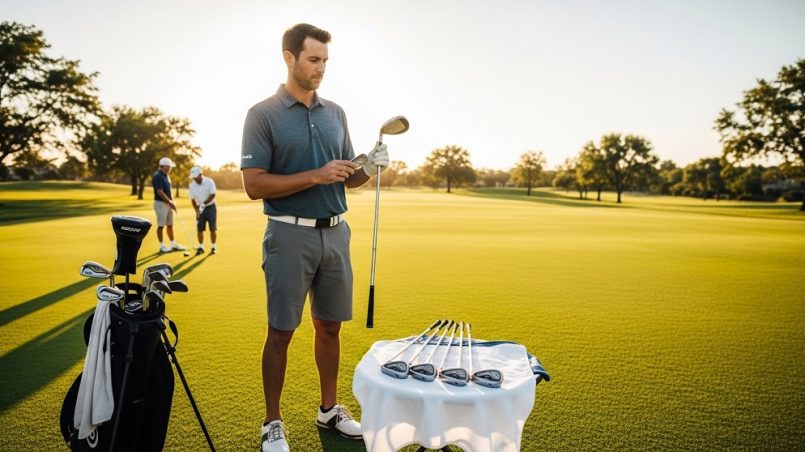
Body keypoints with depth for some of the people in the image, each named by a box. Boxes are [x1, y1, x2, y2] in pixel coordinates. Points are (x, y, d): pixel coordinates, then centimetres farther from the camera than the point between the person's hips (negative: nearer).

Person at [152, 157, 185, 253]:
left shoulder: (166, 176, 12)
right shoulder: (158, 176, -17)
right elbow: (160, 192, -21)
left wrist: (172, 202, 9)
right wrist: (170, 202, -16)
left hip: (168, 204, 9)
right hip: (161, 203, -9)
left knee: (170, 225, 13)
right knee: (161, 225, 0)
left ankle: (173, 244, 19)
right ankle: (162, 246, 7)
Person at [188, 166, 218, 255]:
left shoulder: (209, 182, -14)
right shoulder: (192, 185, -4)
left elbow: (212, 195, -14)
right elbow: (193, 199, 0)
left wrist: (203, 204, -18)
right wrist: (197, 210, -9)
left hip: (210, 207, -3)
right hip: (200, 208, 3)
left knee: (212, 229, -2)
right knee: (199, 229, 1)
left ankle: (213, 247, 6)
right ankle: (201, 247, 10)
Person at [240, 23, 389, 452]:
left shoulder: (335, 113, 11)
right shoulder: (263, 114, -5)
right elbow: (254, 185, -12)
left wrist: (368, 169, -7)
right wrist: (316, 176, -20)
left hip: (335, 233, 5)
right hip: (290, 235, -5)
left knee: (329, 326, 14)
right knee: (281, 332, 4)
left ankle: (329, 408, 30)